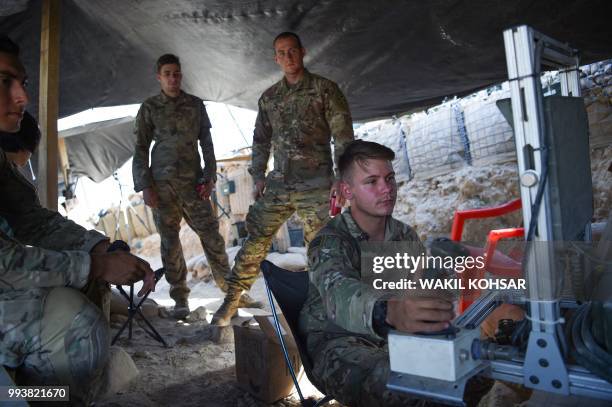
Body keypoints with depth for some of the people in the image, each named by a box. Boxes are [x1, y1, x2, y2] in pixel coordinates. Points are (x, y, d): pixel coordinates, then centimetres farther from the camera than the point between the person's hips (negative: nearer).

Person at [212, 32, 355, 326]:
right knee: (255, 241, 3)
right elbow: (261, 140, 19)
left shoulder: (325, 89, 0)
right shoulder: (269, 98, 13)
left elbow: (343, 136, -4)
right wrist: (258, 175, 9)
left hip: (316, 185, -3)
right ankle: (231, 300, 15)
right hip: (278, 183, 4)